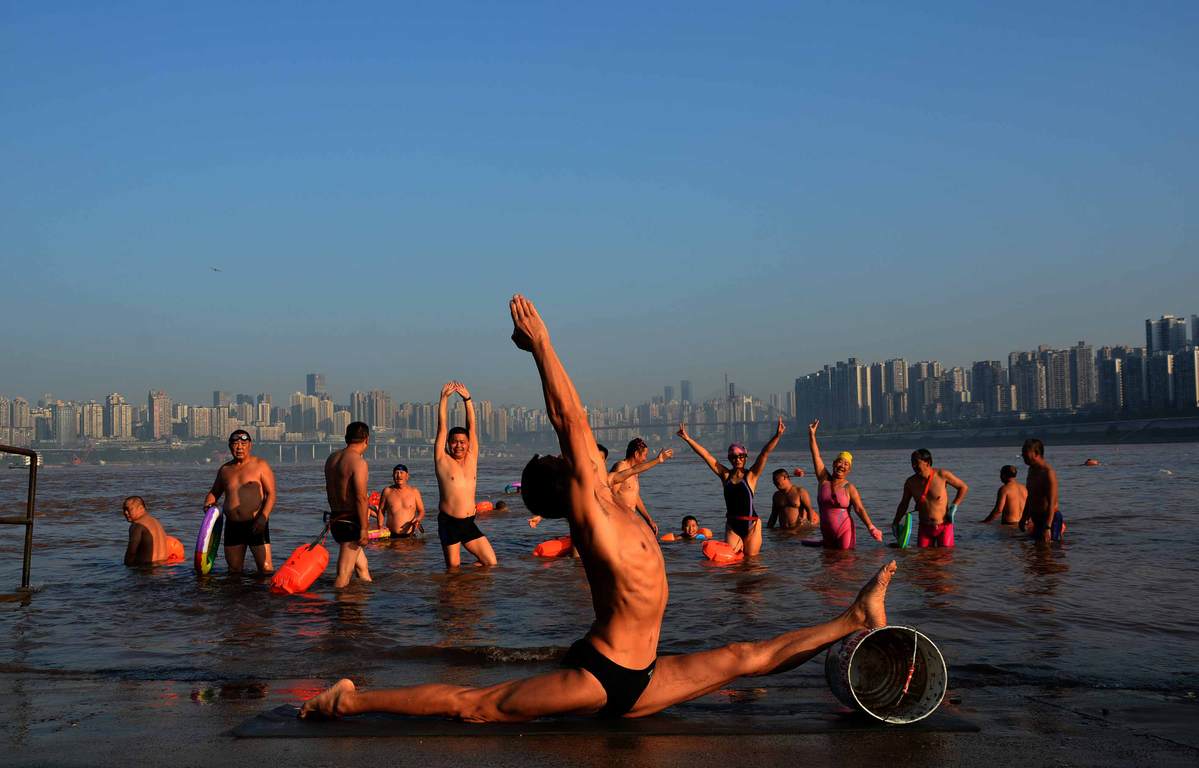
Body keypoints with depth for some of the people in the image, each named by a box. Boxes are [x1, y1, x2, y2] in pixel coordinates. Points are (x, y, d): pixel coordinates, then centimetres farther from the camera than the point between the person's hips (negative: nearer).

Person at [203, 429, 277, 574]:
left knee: (265, 569, -13)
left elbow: (271, 494, -6)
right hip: (232, 525, 5)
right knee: (234, 570, 10)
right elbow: (214, 492, 26)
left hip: (255, 524, -5)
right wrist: (208, 505, 3)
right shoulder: (225, 469, 14)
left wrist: (263, 517, -20)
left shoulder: (260, 465, 0)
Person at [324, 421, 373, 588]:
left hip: (335, 519, 9)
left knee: (362, 567, 20)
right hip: (351, 522, -8)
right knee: (343, 577, -5)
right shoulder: (358, 462, -15)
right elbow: (361, 497, -20)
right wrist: (364, 528, -18)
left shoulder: (331, 458, 10)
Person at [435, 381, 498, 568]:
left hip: (469, 523, 4)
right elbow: (442, 427, -3)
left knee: (491, 563, 0)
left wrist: (467, 399, 3)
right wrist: (444, 398, -4)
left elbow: (471, 426, 7)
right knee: (453, 568, 1)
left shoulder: (471, 458, 9)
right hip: (448, 523, -4)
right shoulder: (443, 460, 0)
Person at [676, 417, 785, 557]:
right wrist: (688, 439, -1)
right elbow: (705, 455, 2)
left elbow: (765, 453, -14)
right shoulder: (725, 475, 4)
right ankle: (740, 544, 28)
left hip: (750, 524, -2)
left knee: (751, 559, 4)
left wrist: (777, 436, -25)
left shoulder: (751, 476, -3)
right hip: (732, 525, 2)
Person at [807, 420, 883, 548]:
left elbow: (860, 509, -9)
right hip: (827, 533, 3)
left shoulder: (849, 488, -5)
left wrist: (871, 528, -19)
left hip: (844, 532, -3)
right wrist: (811, 434, -6)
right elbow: (816, 454, -2)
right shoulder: (824, 479, 1)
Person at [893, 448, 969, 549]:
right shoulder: (910, 482, -4)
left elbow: (964, 487, 0)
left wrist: (953, 507, -9)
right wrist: (895, 524, 4)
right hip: (924, 529, 3)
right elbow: (903, 505, 10)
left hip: (944, 527, -2)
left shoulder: (942, 475, -13)